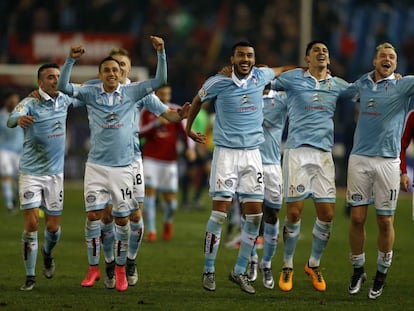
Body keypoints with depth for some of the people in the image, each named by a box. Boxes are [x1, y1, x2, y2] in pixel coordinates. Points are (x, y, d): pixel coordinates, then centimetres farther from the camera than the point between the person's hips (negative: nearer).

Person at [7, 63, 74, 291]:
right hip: (31, 172, -4)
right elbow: (11, 119, -35)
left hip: (56, 172, 4)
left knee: (53, 227, 6)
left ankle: (47, 252, 40)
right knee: (31, 223, -11)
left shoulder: (64, 100, 1)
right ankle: (30, 276, 0)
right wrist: (19, 119, -57)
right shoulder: (30, 103, -14)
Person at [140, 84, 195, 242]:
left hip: (169, 161, 0)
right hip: (150, 159, 0)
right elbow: (139, 134, -5)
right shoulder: (147, 112, 3)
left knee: (170, 199, 0)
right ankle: (151, 231, -7)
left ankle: (168, 221, 32)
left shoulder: (176, 112, 2)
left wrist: (190, 148, -24)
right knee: (149, 191, -14)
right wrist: (156, 123, -19)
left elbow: (186, 131, -6)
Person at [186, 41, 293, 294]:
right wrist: (188, 128, 22)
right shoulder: (218, 82, -6)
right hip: (226, 152, -4)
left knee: (255, 214, 1)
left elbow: (278, 71, 27)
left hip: (252, 153, 4)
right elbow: (198, 100, 14)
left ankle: (240, 271, 12)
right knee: (220, 212, -9)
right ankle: (209, 271, 0)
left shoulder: (261, 76, 3)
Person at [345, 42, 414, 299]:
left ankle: (382, 275, 17)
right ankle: (358, 271, 17)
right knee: (357, 218, 1)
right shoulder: (362, 84, 12)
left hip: (388, 161, -2)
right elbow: (343, 92, 32)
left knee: (385, 222, 1)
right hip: (360, 159, 2)